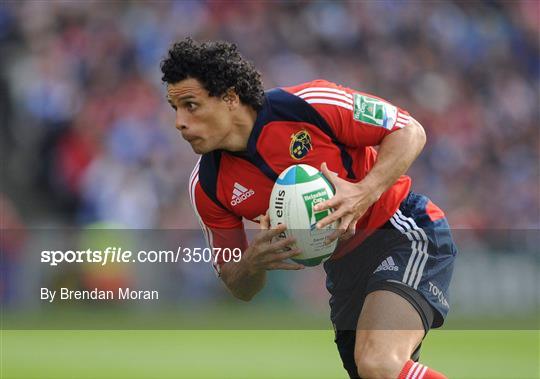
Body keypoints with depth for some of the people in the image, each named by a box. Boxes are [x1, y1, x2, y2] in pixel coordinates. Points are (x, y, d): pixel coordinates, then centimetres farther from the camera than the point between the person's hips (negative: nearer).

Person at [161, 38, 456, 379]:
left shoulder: (309, 104, -19)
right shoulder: (208, 186, -4)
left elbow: (410, 131, -9)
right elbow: (241, 289, 4)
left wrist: (365, 192, -26)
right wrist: (252, 264, -21)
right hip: (344, 267, 7)